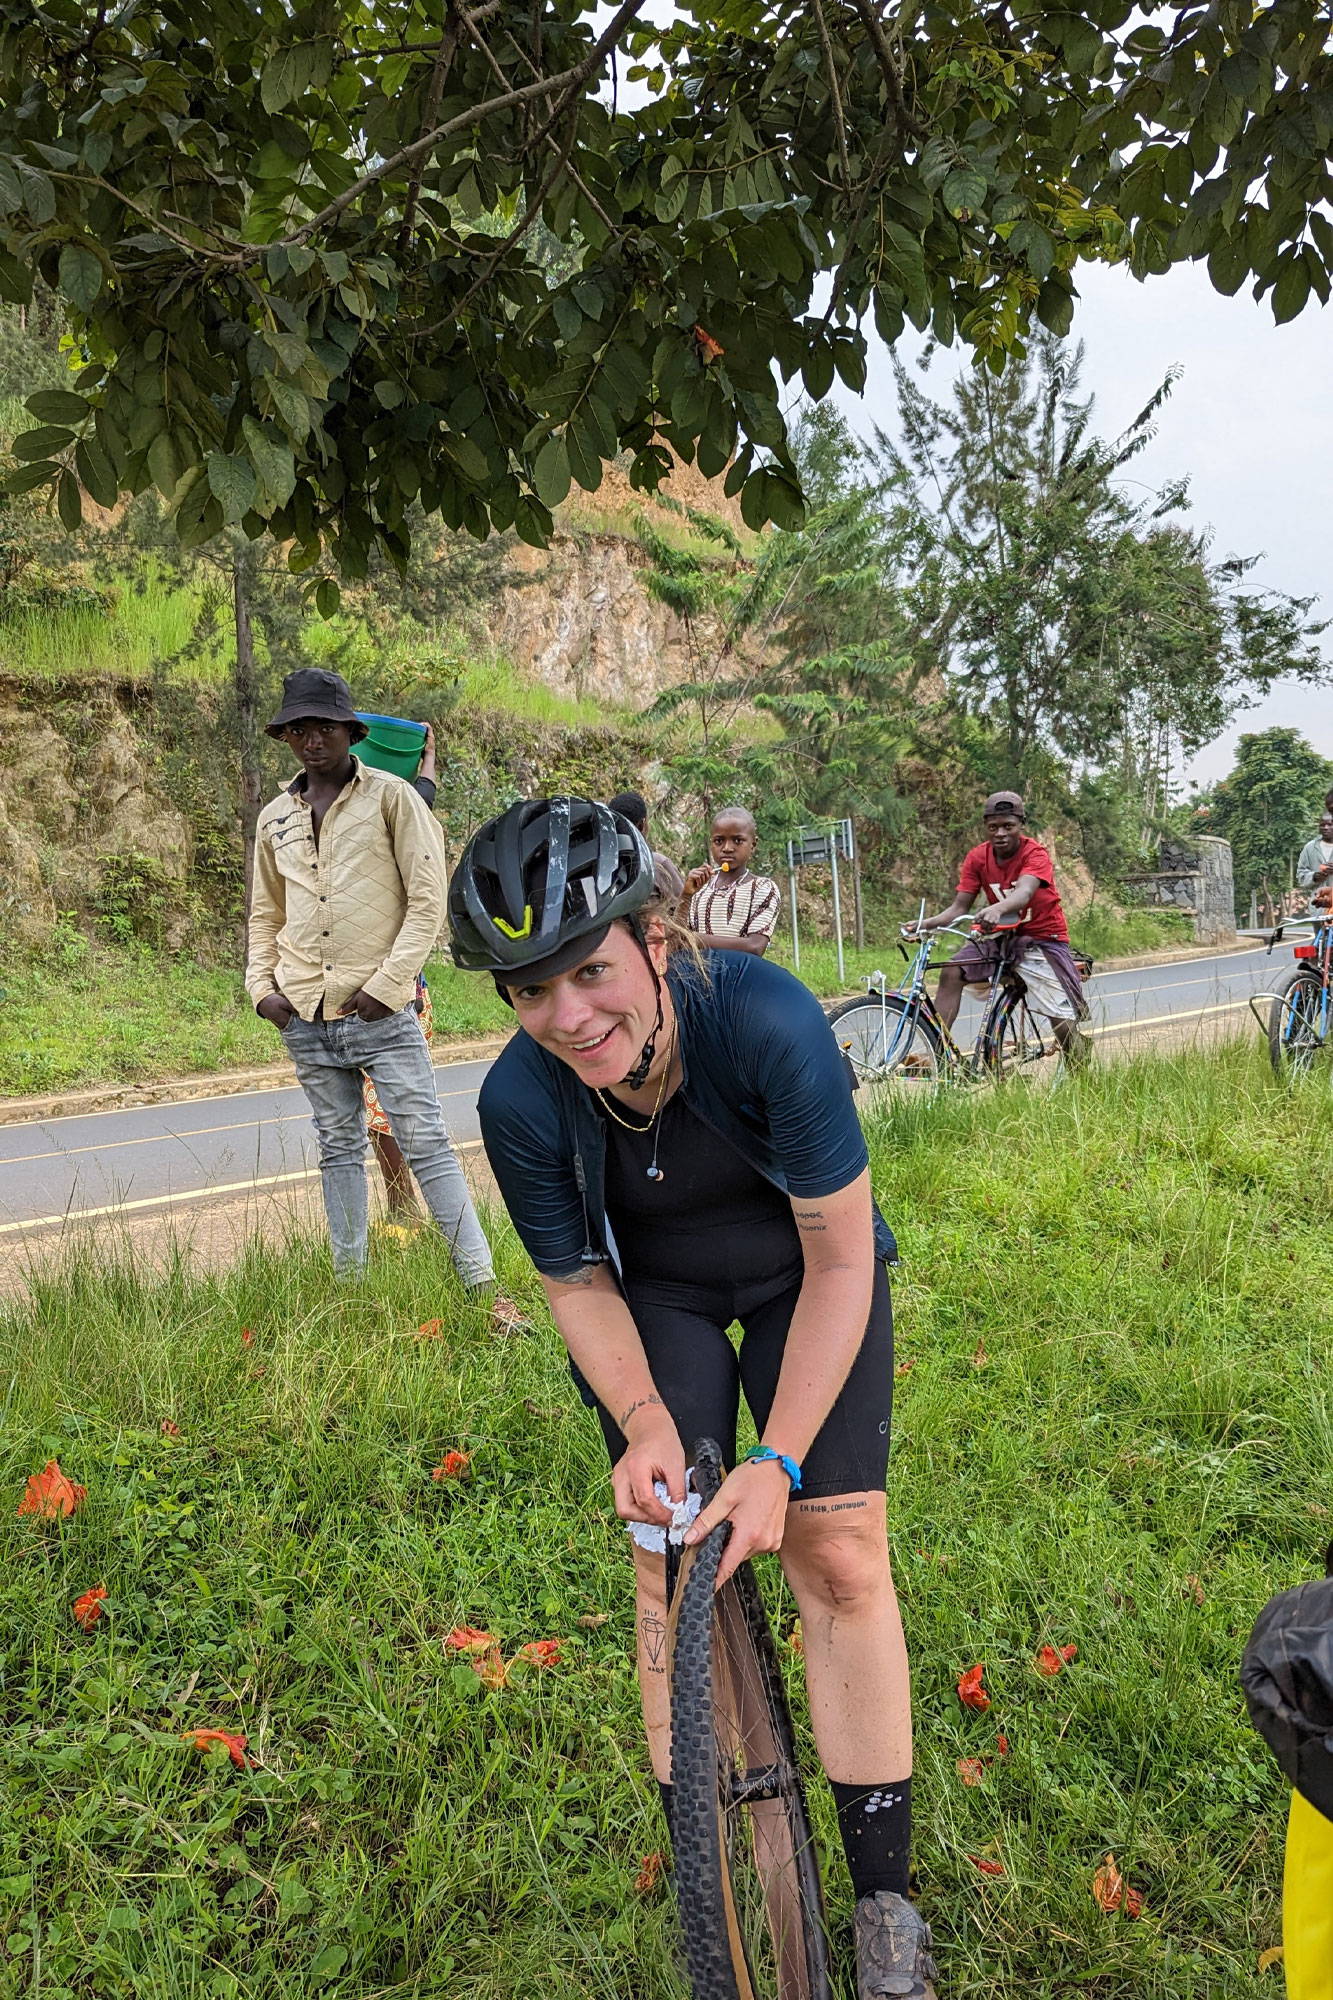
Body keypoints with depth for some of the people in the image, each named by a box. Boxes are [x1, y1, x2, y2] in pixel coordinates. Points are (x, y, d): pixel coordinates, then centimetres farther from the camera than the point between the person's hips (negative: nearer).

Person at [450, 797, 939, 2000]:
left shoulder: (769, 1021, -36)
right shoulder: (519, 1101, -27)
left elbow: (839, 1261, -27)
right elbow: (578, 1284, -10)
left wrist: (779, 1462, -29)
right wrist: (644, 1419, -25)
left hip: (807, 1279, -1)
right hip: (656, 1299, 2)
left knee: (840, 1556, -8)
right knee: (675, 1569, -2)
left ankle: (885, 1898, 10)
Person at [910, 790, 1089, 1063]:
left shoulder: (1035, 854, -19)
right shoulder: (977, 857, -6)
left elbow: (1024, 894, -39)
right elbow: (960, 906, -8)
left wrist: (997, 909, -61)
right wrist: (928, 923, -28)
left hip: (1042, 939, -4)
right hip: (1002, 937, 4)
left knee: (1065, 1028, -12)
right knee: (951, 972, -20)